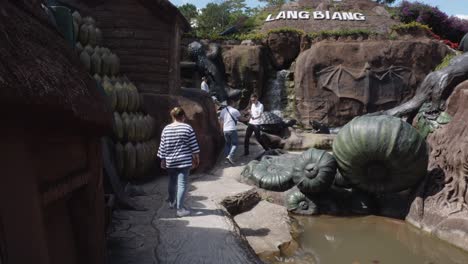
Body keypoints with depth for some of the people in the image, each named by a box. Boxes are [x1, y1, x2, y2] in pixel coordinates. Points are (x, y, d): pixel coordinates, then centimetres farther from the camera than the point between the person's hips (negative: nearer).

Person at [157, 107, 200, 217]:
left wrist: (163, 160, 15)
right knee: (182, 184, -2)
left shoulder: (166, 129, 1)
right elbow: (193, 146, -4)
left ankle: (172, 202, 40)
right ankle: (180, 209, -2)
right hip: (184, 161, -4)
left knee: (172, 182, 22)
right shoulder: (187, 128, -8)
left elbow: (162, 147, 5)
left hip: (170, 161, 4)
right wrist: (196, 158, 8)